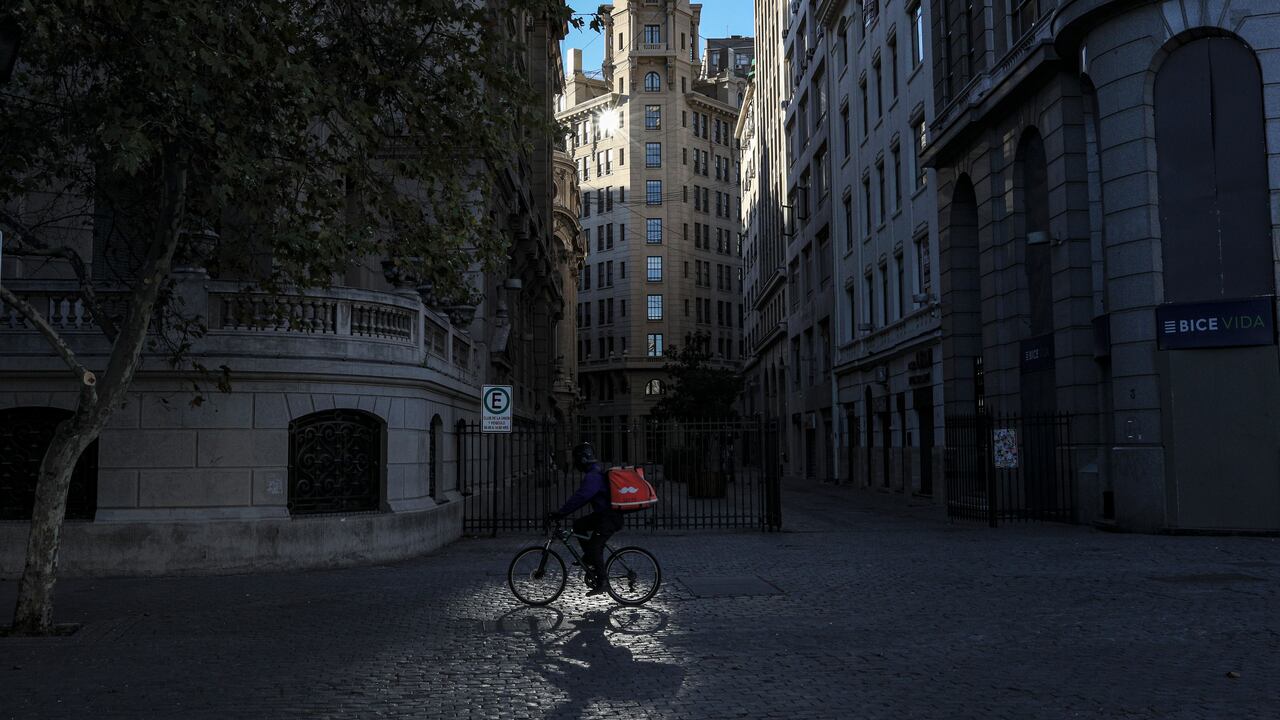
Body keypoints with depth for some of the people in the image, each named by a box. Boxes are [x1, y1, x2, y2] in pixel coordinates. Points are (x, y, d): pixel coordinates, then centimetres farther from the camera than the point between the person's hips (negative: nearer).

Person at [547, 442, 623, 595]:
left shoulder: (593, 476, -18)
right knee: (578, 525, 13)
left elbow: (580, 497, -27)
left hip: (609, 518, -10)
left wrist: (561, 513, -24)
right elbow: (582, 497, 23)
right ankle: (589, 558, 15)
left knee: (595, 548, -7)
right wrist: (563, 512, 22)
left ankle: (600, 584, 0)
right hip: (604, 514, 10)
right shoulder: (595, 473, 16)